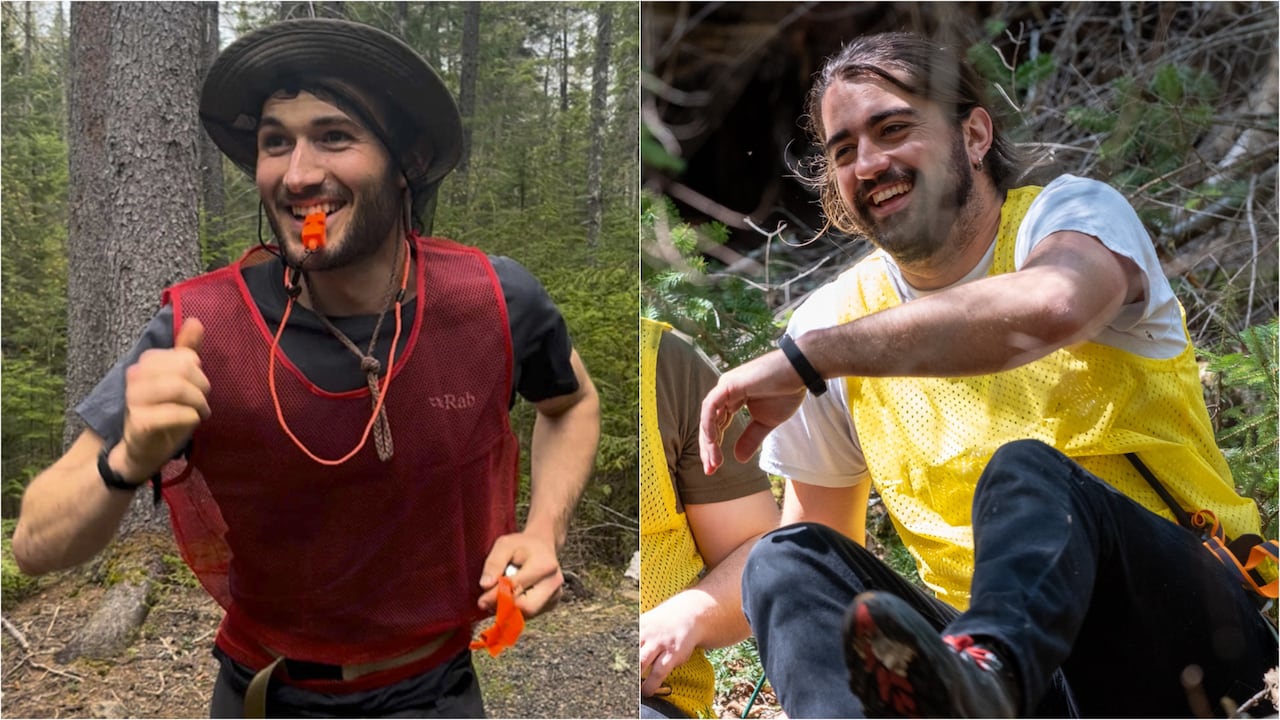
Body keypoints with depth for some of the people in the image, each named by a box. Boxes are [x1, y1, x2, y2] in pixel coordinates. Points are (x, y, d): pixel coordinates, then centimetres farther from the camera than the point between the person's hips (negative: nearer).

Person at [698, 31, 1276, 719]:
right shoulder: (835, 319, 6)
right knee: (786, 560, -21)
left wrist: (803, 356, -27)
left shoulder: (1070, 211, -4)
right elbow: (822, 536, 13)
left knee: (1028, 472, -32)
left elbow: (1051, 307, -32)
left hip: (1182, 626, -3)